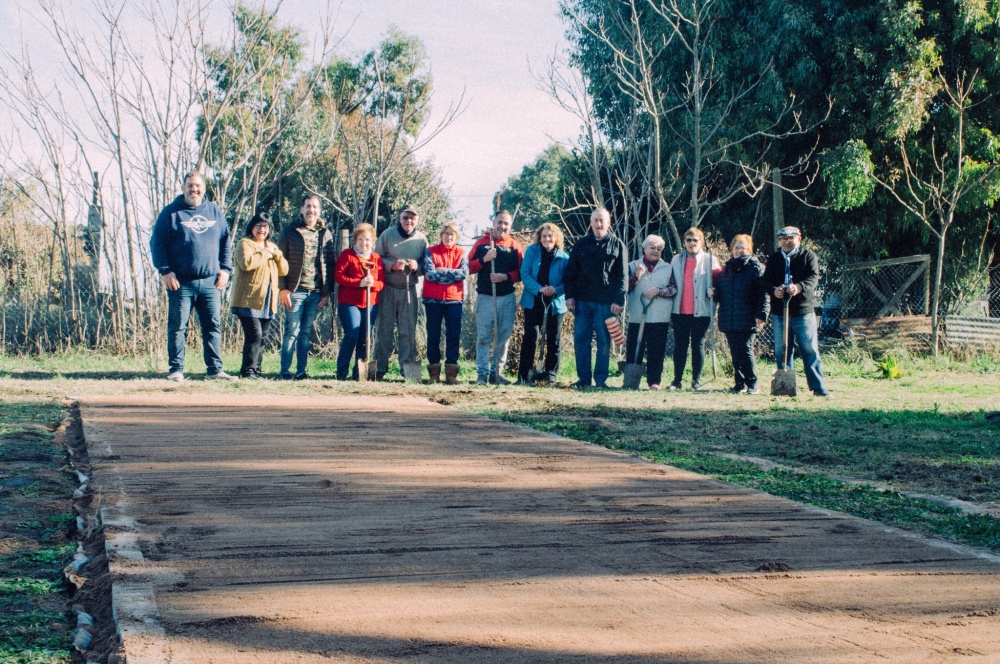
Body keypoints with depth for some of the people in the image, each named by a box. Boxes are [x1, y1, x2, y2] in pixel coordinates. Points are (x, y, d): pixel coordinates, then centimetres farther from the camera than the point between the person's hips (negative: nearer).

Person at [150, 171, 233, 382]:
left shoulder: (215, 212, 13)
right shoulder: (171, 212, 2)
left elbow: (226, 242, 17)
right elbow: (157, 243, 0)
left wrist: (225, 269, 6)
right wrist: (165, 271, -9)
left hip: (210, 282, 3)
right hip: (181, 282, -3)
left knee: (214, 325, 3)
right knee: (178, 327, 0)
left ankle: (215, 369, 10)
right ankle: (176, 370, 5)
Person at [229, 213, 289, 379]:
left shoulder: (271, 246, 21)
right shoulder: (244, 244, -2)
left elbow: (284, 270, 13)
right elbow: (246, 263, -22)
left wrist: (276, 253, -2)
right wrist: (265, 254, -10)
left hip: (267, 302, 7)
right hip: (248, 301, -7)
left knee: (261, 337, 8)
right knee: (254, 335, -14)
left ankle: (255, 369, 14)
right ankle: (248, 371, -11)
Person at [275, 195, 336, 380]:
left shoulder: (326, 234, 11)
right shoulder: (290, 231, 2)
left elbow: (330, 264, 12)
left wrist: (327, 292, 5)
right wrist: (282, 288, -8)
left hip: (316, 292, 3)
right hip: (295, 290, -3)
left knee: (306, 332, 6)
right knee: (292, 332, -3)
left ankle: (301, 371, 10)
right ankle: (285, 371, 2)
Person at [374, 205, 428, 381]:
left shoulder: (421, 239, 5)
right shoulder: (387, 235, 1)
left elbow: (427, 266, 10)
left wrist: (416, 267, -11)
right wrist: (392, 265, -15)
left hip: (409, 290, 1)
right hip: (388, 288, -1)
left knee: (408, 331, 1)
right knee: (384, 330, 1)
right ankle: (379, 369, 5)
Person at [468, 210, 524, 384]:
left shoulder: (515, 246, 7)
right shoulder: (481, 243, 6)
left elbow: (521, 272, 3)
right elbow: (469, 267, 2)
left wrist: (506, 276, -14)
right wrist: (484, 259, -14)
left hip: (507, 298, 1)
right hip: (485, 297, -1)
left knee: (503, 337, 3)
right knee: (483, 336, -3)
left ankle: (496, 372, 10)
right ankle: (482, 373, 0)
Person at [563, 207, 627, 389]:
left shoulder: (617, 245, 5)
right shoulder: (581, 244, 11)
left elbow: (622, 275, 1)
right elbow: (571, 271, 10)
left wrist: (619, 300, -8)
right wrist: (570, 296, 0)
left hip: (606, 302, -2)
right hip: (582, 300, 2)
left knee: (604, 341, 1)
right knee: (581, 340, 2)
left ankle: (601, 379, 6)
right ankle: (583, 378, 8)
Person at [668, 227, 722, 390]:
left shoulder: (710, 260, 2)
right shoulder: (676, 260, 11)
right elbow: (670, 283, 14)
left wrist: (713, 294, -11)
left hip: (701, 311, -2)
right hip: (680, 310, 2)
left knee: (698, 344, 2)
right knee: (680, 345, 3)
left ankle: (696, 380, 7)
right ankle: (677, 380, 6)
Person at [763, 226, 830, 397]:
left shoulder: (808, 256, 5)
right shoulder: (773, 259, 13)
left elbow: (814, 277, -9)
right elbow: (766, 280, 4)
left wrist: (799, 287, -29)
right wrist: (774, 290, -19)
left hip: (804, 311, -3)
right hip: (779, 312, 3)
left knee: (810, 350, -3)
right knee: (781, 351, 6)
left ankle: (818, 387, 1)